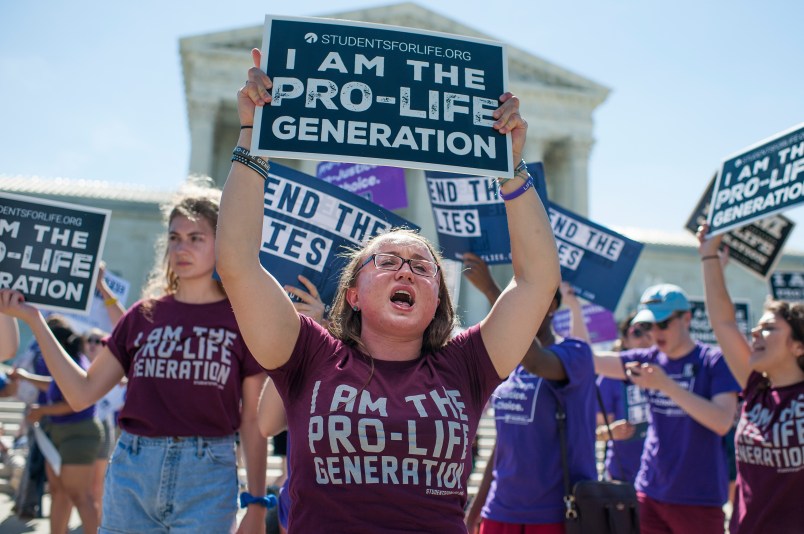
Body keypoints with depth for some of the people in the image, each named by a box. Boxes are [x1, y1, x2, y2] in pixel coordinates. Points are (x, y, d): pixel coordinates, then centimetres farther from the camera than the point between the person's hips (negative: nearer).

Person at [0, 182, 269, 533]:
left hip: (207, 477, -3)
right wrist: (33, 319, 1)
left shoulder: (242, 320, -4)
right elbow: (82, 393, 4)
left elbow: (252, 421, -2)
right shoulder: (144, 314, 5)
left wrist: (256, 505, -3)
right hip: (131, 469, 3)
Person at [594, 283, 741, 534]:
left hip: (699, 497, -4)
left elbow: (723, 422, -20)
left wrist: (666, 384, -25)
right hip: (649, 492, 4)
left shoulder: (715, 361, -7)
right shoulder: (648, 359, 4)